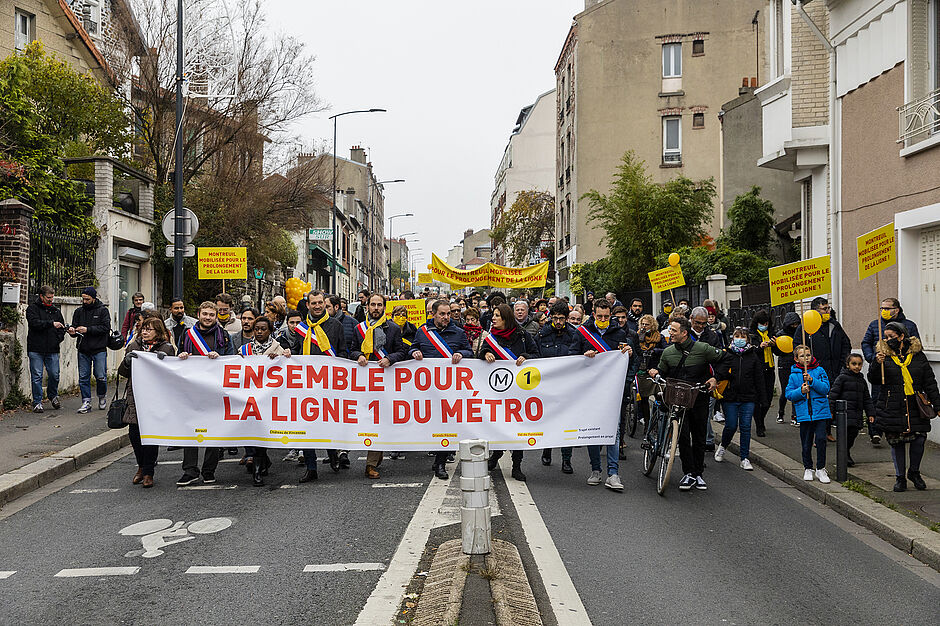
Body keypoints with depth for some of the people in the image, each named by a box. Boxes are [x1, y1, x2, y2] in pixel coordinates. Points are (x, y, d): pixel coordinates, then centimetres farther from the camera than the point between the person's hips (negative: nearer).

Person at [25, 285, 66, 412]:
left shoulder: (56, 310, 16)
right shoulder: (32, 308, 2)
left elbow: (62, 327, 19)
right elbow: (34, 323, -15)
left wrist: (58, 339, 3)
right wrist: (51, 324, -20)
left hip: (52, 350, 3)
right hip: (36, 349, -3)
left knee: (54, 375, 2)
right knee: (37, 376, -1)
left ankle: (53, 395, 27)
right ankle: (37, 402, 7)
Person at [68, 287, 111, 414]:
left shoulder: (102, 310, -1)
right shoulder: (79, 311, 11)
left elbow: (105, 327, -10)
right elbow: (74, 325, 13)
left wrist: (88, 329, -19)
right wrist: (72, 330, -11)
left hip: (99, 350, -4)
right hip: (83, 350, 4)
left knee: (101, 377, -3)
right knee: (83, 377, 3)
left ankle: (102, 396, 22)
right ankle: (86, 402, 10)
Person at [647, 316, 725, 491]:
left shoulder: (703, 349, -7)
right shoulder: (668, 352, 3)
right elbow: (662, 372, 16)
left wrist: (716, 378, -7)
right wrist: (655, 372, -6)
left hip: (699, 399, -1)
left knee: (699, 437, 7)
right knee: (683, 435, -11)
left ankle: (698, 474, 19)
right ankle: (688, 473, 0)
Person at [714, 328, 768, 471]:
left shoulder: (753, 356, 6)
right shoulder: (726, 354, 1)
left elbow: (759, 378, 7)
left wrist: (762, 399, 4)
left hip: (748, 399, 1)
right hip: (730, 397, -1)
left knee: (746, 427, 1)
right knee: (731, 426, -1)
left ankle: (745, 458, 10)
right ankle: (722, 446, 29)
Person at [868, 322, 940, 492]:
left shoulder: (918, 355, 6)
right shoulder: (883, 354, 3)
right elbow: (873, 380, -4)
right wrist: (877, 363, -22)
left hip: (916, 408, 1)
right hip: (892, 409, -1)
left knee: (919, 439, -5)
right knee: (896, 442, 3)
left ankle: (914, 472, 21)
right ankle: (900, 477, 18)